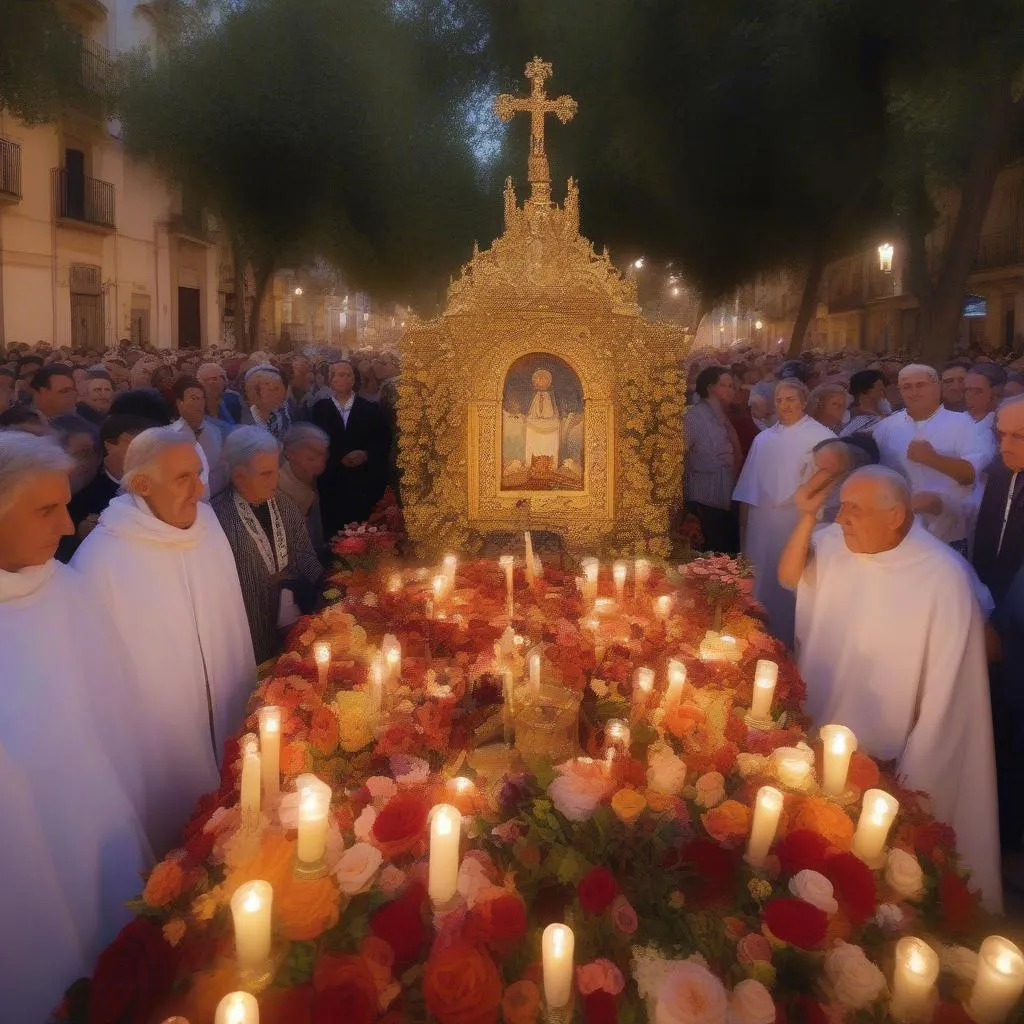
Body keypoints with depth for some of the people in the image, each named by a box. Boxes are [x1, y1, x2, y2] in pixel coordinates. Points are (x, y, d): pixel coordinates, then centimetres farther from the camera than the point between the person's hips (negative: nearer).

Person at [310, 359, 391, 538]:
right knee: (333, 533, -2)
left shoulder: (371, 409, 10)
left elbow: (384, 442, 6)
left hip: (365, 485, 0)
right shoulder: (319, 409, 10)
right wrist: (338, 460, -8)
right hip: (331, 485, 0)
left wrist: (366, 455, -10)